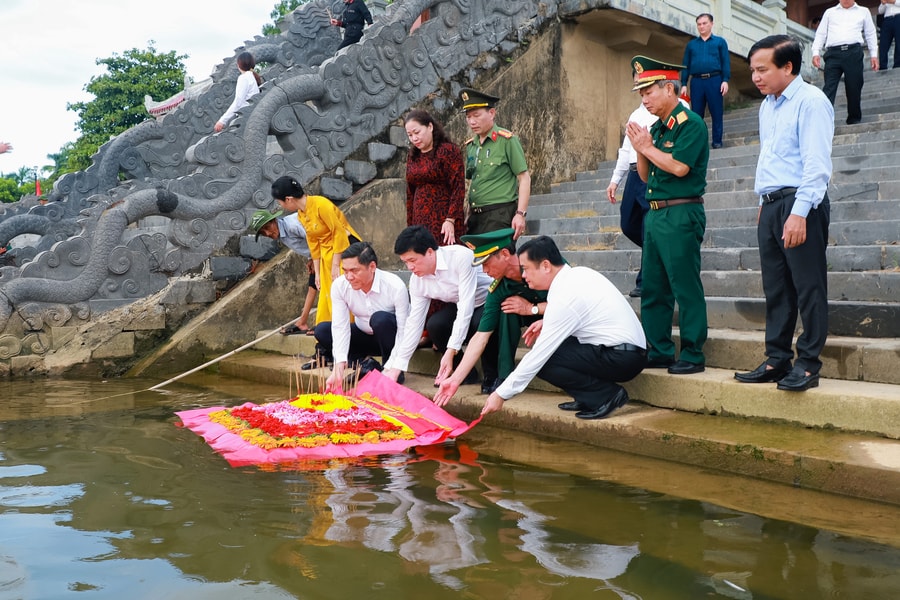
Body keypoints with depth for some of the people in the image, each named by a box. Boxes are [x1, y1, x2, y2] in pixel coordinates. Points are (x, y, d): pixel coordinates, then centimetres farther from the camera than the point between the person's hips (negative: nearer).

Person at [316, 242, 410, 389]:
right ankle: (364, 362, -9)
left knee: (380, 318, -36)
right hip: (364, 336, 4)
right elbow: (340, 326, -23)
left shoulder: (395, 287, -29)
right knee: (321, 330, -16)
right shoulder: (339, 286, -19)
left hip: (390, 337, -4)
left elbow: (404, 331, -27)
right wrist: (339, 366, -35)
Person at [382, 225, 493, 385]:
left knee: (480, 323, -37)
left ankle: (493, 374, -12)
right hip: (457, 306, 6)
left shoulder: (460, 257, -30)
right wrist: (395, 369, -9)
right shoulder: (417, 280, -10)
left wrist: (450, 352, -37)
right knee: (434, 325, -22)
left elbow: (466, 307, -33)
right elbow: (414, 323, -6)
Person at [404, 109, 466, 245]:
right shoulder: (413, 156, 14)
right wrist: (410, 225, 13)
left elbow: (458, 188, -9)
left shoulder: (449, 151, -4)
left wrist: (450, 220, -17)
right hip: (420, 222, 6)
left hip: (444, 222, -5)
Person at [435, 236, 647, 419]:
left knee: (543, 361, -15)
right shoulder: (580, 272, 5)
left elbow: (538, 355, -17)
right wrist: (547, 323, 7)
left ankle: (605, 395, -9)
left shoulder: (564, 299, -20)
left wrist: (502, 394, -10)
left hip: (622, 359, -10)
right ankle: (586, 399, 7)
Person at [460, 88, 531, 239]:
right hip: (475, 216, 6)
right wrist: (469, 215, 14)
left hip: (500, 215, -6)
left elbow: (524, 178, -6)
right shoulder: (470, 145, 13)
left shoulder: (507, 140, -5)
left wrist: (520, 214, -14)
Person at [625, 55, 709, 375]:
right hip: (655, 214, 9)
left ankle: (692, 355, 2)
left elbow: (679, 166, -20)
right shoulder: (656, 128, 17)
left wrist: (647, 147, -7)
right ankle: (659, 351, 20)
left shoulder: (690, 123, -8)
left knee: (686, 288, -5)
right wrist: (640, 147, 2)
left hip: (681, 215, -9)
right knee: (653, 289, 11)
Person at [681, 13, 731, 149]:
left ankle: (717, 141, 5)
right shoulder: (691, 44, 16)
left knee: (716, 112, 0)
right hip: (696, 82, 2)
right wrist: (683, 84, 5)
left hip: (714, 80, -2)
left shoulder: (720, 42, 10)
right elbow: (685, 65, 13)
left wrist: (725, 80, -7)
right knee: (696, 113, 3)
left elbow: (726, 62, 4)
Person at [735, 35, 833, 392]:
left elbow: (816, 163, -16)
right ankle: (777, 360, 17)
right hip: (771, 206, 8)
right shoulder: (767, 106, 17)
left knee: (808, 288, -3)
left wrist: (799, 213, -23)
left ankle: (808, 364, 3)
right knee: (775, 289, 10)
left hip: (800, 203, -8)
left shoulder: (810, 101, -9)